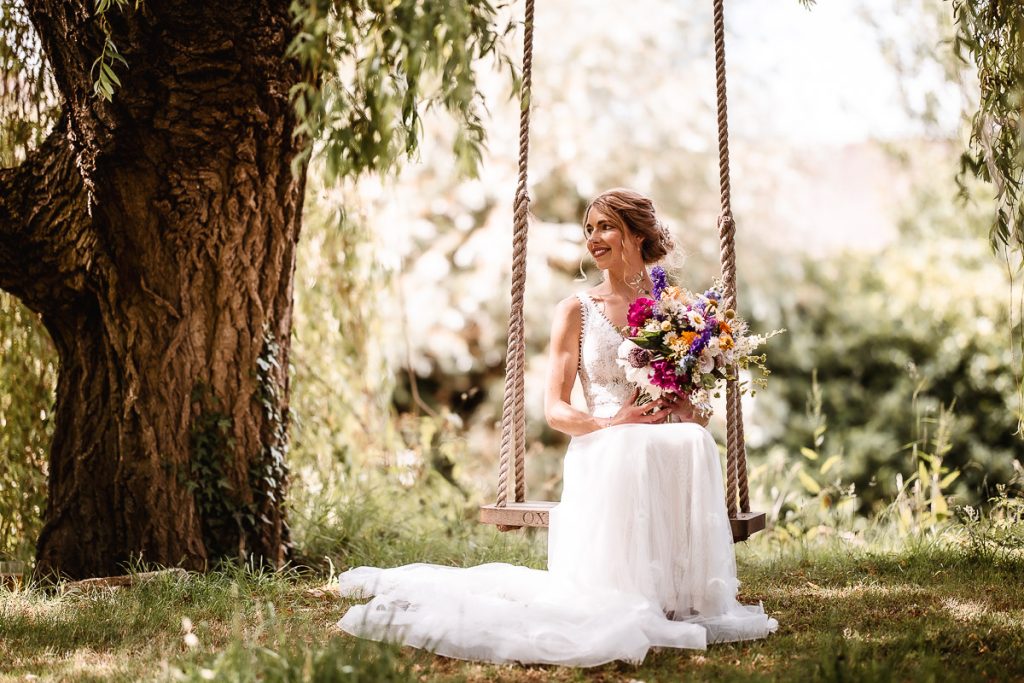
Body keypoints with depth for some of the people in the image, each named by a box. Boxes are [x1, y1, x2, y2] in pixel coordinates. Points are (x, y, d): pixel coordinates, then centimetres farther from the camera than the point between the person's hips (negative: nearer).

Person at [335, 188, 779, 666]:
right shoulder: (577, 311, 7)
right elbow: (555, 409, 2)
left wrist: (689, 412, -11)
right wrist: (610, 424, -17)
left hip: (673, 454, 2)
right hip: (604, 456, -2)